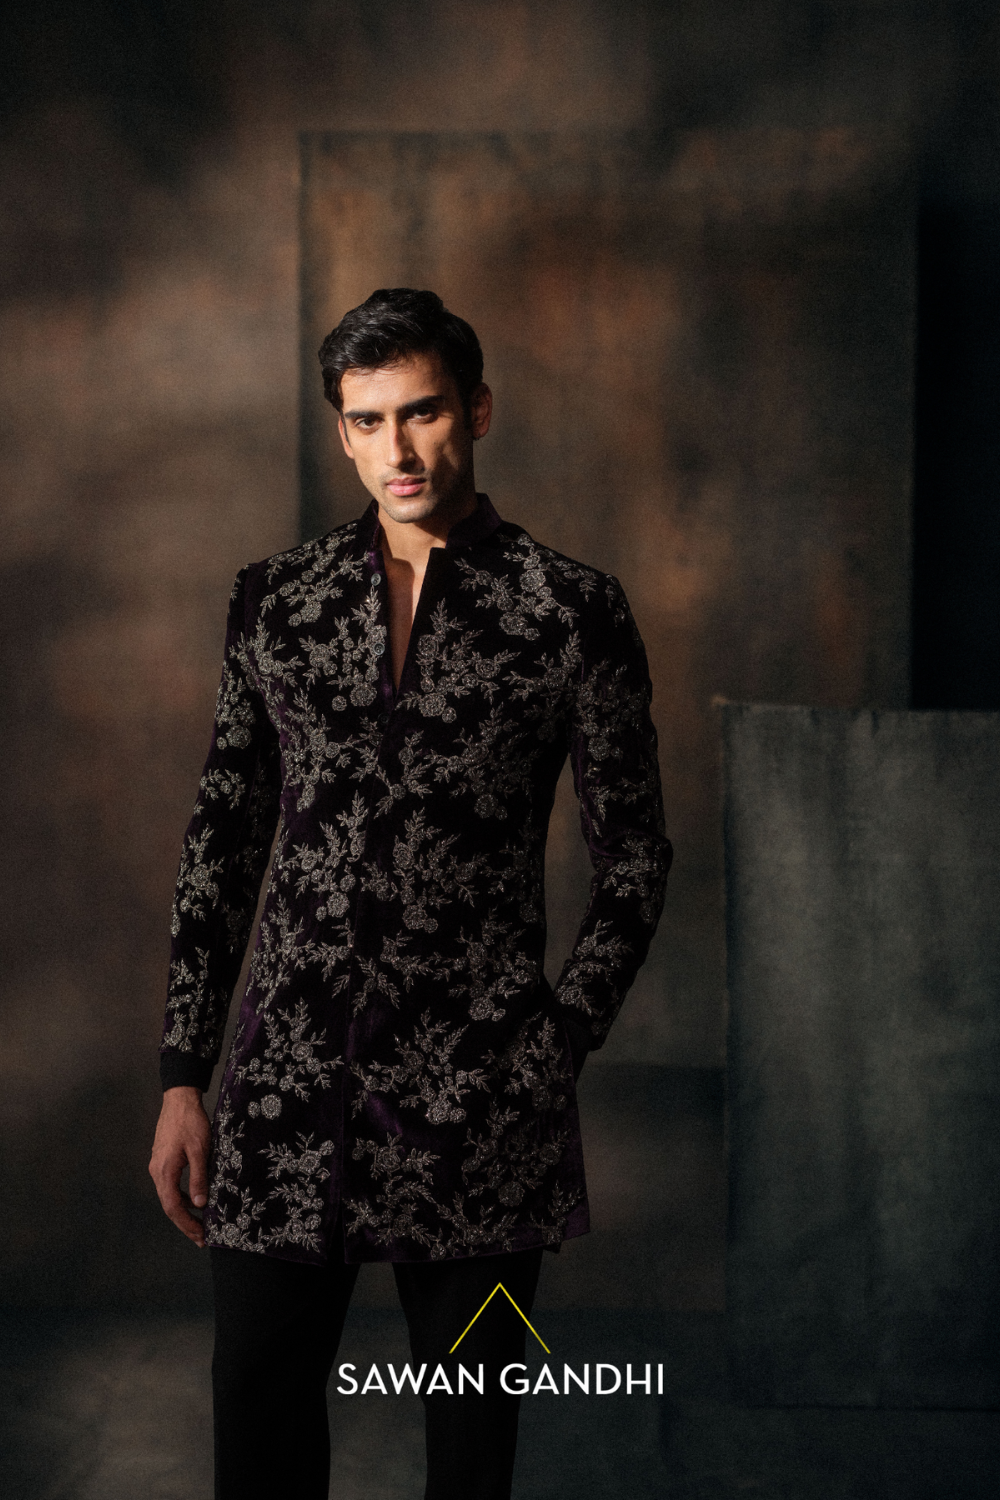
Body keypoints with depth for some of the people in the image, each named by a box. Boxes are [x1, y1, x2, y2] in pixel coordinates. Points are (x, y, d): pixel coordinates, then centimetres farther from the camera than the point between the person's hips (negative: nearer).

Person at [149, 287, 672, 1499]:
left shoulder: (571, 610, 0)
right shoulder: (273, 601, 8)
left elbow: (633, 854, 4)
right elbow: (221, 840, 11)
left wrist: (555, 1050, -3)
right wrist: (182, 1077, 6)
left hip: (479, 1098, -2)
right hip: (285, 1092, 2)